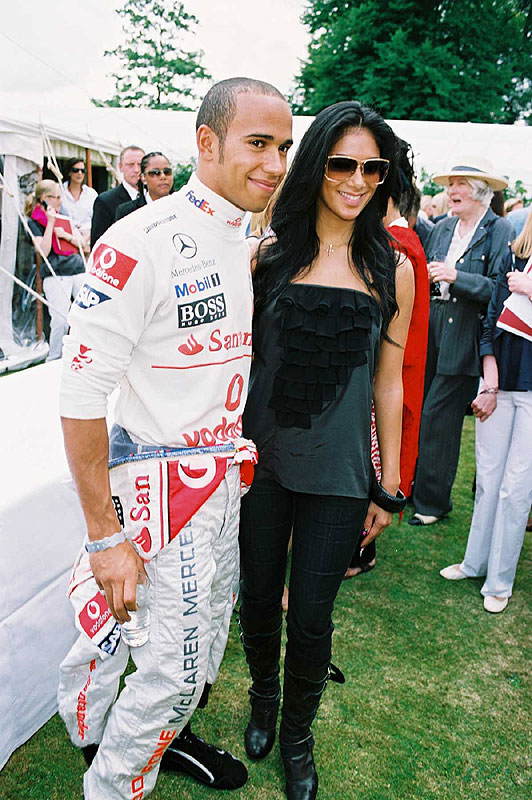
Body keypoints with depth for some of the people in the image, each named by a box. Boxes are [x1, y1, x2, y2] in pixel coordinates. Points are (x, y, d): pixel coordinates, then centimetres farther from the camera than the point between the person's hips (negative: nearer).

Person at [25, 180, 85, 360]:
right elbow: (43, 251, -11)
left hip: (78, 269, 6)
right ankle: (54, 359, 5)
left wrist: (66, 235, -2)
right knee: (60, 320, -11)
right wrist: (50, 223, -14)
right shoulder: (34, 222, 2)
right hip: (56, 275, -6)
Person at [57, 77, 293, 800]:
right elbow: (81, 394, -21)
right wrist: (105, 536, -19)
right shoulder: (144, 243, -21)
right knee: (173, 663, 3)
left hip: (227, 475, 8)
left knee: (209, 634, 22)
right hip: (163, 481, -8)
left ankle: (169, 732, 49)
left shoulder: (249, 245, 6)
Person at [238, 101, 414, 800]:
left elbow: (388, 384, 3)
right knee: (259, 600, 16)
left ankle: (297, 736, 38)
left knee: (310, 619, 8)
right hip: (260, 461, 1)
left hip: (337, 476, 0)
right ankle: (264, 700, 48)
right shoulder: (269, 254, -3)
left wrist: (388, 486, 5)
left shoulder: (392, 271, -2)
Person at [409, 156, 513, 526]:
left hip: (464, 338, -6)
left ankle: (433, 500, 14)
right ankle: (412, 485, 24)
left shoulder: (500, 230, -4)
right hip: (431, 329, 6)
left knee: (439, 416, -2)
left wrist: (457, 277, -19)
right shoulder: (443, 228, 14)